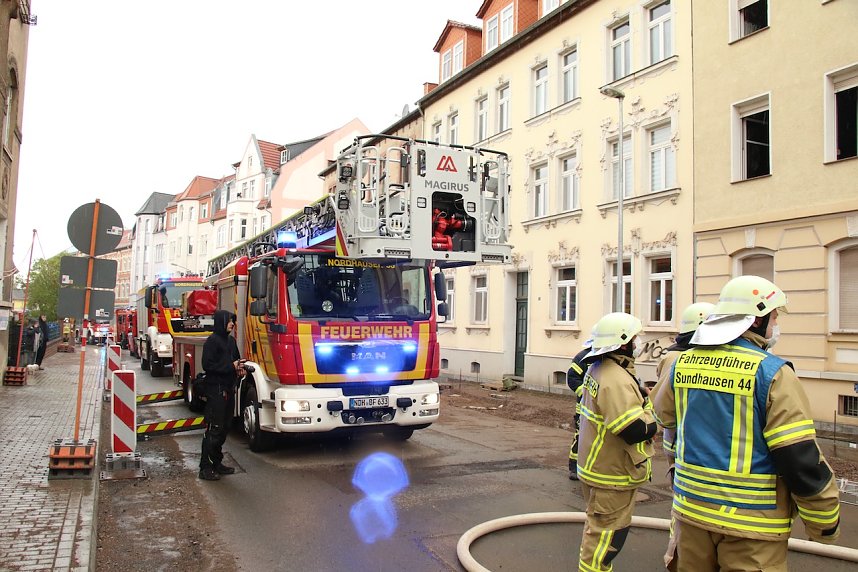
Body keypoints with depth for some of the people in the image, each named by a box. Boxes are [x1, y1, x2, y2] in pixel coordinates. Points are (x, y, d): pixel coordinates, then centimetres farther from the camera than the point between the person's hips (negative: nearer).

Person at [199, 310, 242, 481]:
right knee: (213, 429, -7)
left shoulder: (231, 340, 14)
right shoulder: (212, 340, -11)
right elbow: (208, 365, -18)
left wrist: (239, 366, 3)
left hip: (229, 389, 9)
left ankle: (217, 462, 24)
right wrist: (231, 366, -18)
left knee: (225, 428, 13)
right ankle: (205, 468, -2)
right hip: (216, 390, -9)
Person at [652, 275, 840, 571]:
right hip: (752, 520, -5)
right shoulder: (771, 373, -16)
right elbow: (801, 459, -16)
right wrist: (825, 523, -3)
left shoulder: (682, 363, 0)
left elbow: (664, 414, 18)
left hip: (691, 509, 5)